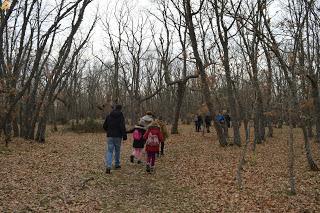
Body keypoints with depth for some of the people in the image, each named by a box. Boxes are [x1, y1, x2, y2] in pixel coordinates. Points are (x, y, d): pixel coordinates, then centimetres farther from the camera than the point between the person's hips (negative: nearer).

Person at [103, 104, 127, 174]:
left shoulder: (109, 116, 5)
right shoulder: (121, 116, -7)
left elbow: (104, 126, 10)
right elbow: (122, 127, -15)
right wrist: (124, 135, -10)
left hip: (110, 136, 2)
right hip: (118, 136, -2)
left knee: (109, 151, 0)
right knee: (117, 150, 14)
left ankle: (108, 166, -14)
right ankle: (117, 164, 25)